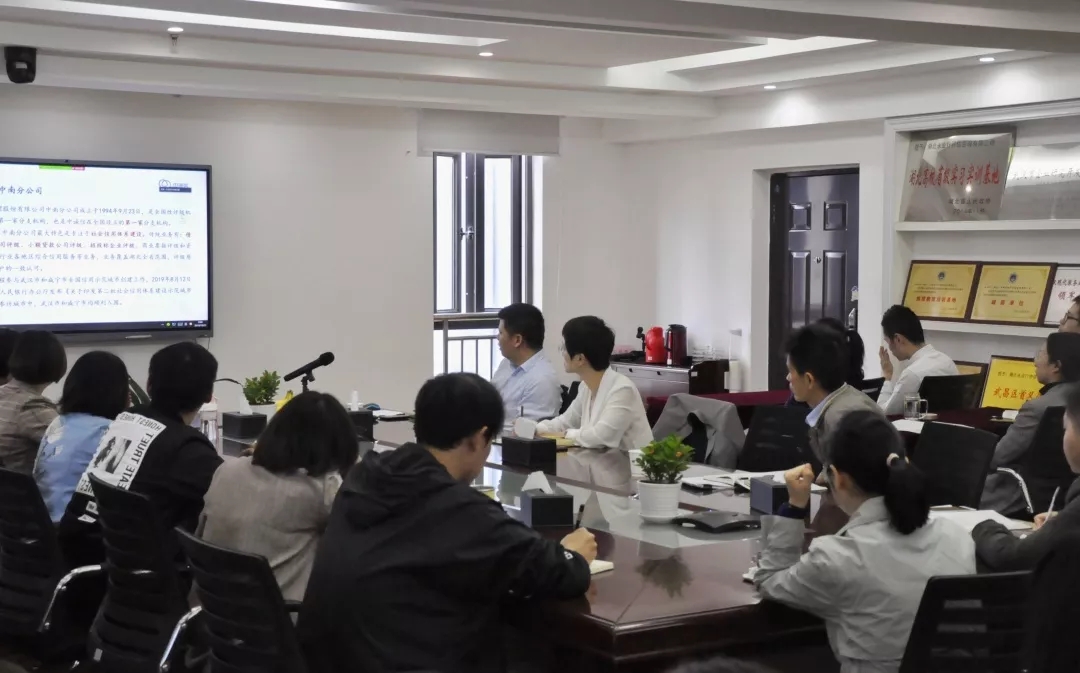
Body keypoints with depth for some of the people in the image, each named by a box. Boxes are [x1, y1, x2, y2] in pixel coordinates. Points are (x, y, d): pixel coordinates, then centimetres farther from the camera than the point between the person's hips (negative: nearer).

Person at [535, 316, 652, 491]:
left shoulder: (622, 389, -19)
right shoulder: (588, 388, 9)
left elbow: (602, 435, -28)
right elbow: (566, 421, 19)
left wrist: (566, 435, -12)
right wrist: (534, 429, 1)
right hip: (596, 480, 8)